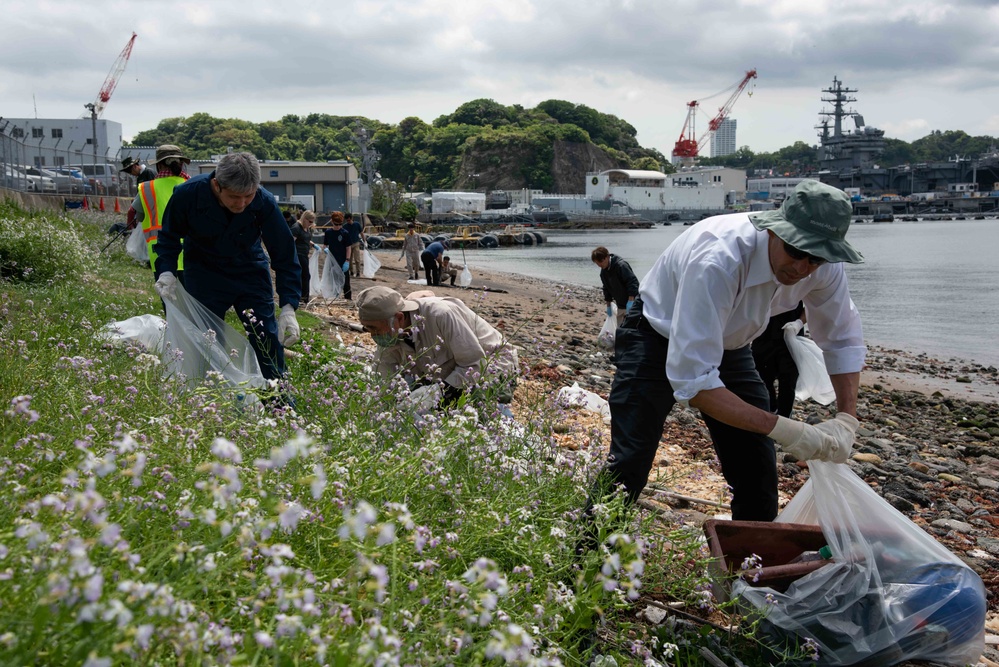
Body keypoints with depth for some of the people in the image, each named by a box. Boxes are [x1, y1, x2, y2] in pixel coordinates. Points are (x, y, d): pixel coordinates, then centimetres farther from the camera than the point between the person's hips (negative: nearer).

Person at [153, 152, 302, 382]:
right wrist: (166, 271, -23)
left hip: (250, 270, 1)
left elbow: (285, 256, -17)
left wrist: (288, 308, -26)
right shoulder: (187, 194, -24)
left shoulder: (265, 203, -25)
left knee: (268, 339, -1)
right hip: (203, 274, 0)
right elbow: (168, 237, -5)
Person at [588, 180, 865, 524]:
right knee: (627, 467, -13)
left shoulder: (825, 266, -20)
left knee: (758, 473, 0)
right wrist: (782, 429, -43)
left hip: (727, 344, 6)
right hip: (658, 338, -5)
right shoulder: (718, 262, -40)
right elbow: (692, 380, -41)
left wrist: (846, 419, -18)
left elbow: (844, 340, -3)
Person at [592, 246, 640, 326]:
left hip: (632, 303, -8)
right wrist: (608, 306, 18)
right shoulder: (603, 271, 5)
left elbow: (633, 282, -25)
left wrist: (630, 301, -29)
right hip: (620, 306, 8)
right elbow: (606, 289, 17)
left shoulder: (621, 265, -21)